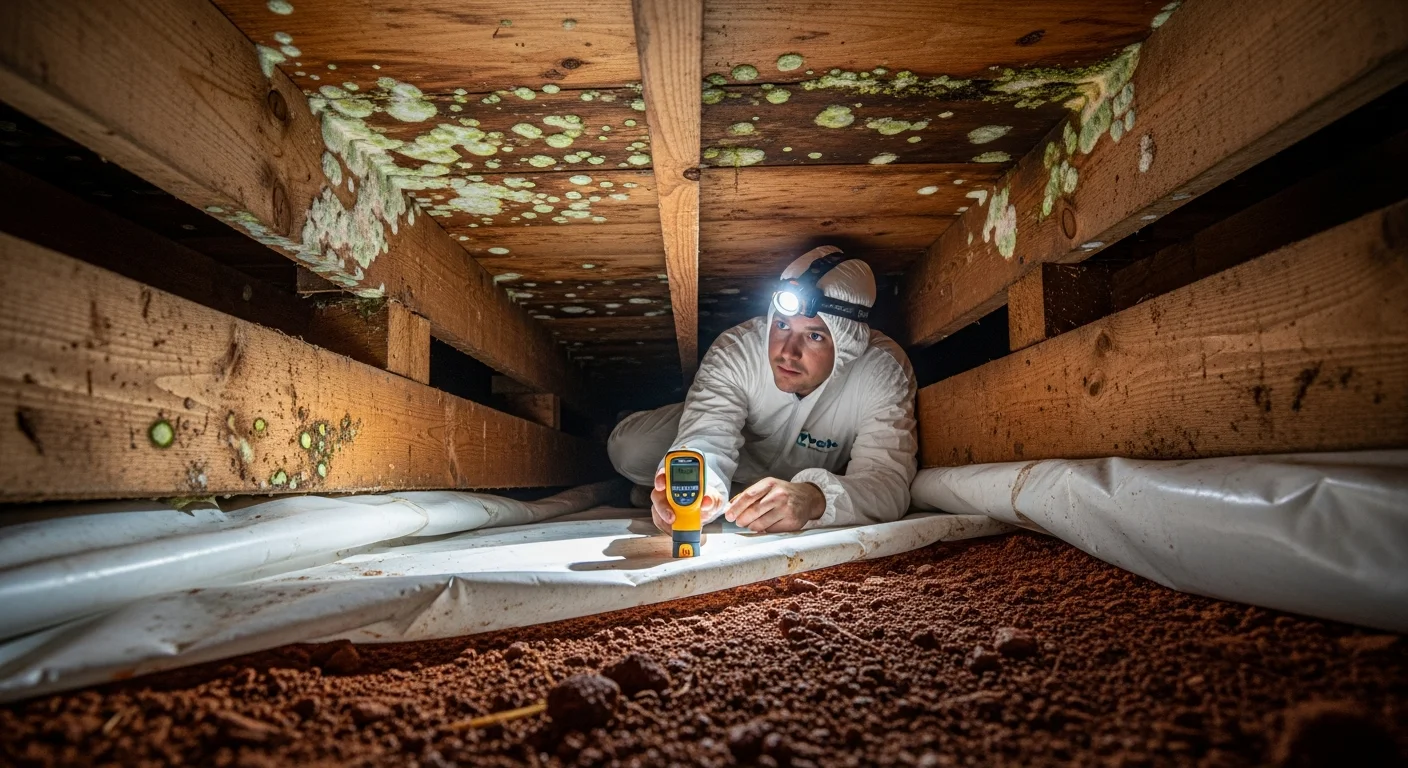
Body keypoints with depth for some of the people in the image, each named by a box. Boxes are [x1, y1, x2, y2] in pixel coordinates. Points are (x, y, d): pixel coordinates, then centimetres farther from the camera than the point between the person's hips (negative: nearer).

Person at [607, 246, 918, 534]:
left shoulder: (884, 371, -34)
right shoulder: (736, 350, -32)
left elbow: (888, 483, -42)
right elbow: (707, 438, -41)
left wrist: (814, 499, -65)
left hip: (825, 480, 5)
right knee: (630, 448, -23)